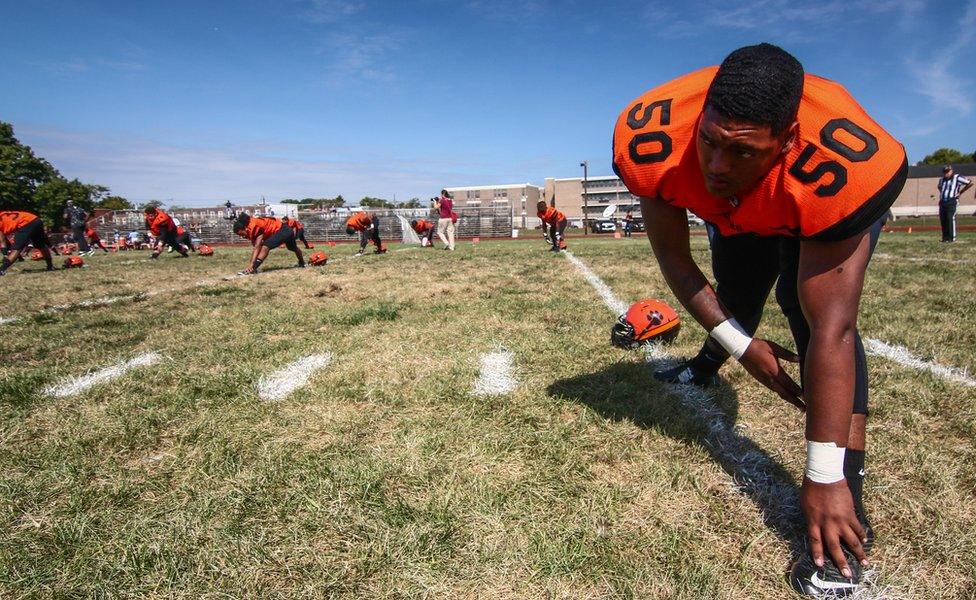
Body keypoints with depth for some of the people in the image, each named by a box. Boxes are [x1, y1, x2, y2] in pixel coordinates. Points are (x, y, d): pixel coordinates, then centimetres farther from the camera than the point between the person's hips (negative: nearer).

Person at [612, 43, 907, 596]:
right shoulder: (653, 142, -39)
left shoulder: (838, 171, -46)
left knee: (811, 310, -28)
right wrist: (740, 345, -25)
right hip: (738, 213, 3)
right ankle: (707, 366, 57)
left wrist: (825, 478, -41)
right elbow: (674, 258, -25)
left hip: (823, 212, -2)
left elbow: (829, 333, -45)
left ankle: (848, 496, -19)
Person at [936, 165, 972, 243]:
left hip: (952, 202, -6)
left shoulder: (957, 178, -3)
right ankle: (945, 237, 9)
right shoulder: (941, 179, 16)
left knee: (951, 218, -14)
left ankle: (952, 237, -13)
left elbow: (970, 183, -2)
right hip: (942, 202, 6)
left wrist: (960, 192, -1)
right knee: (942, 219, 2)